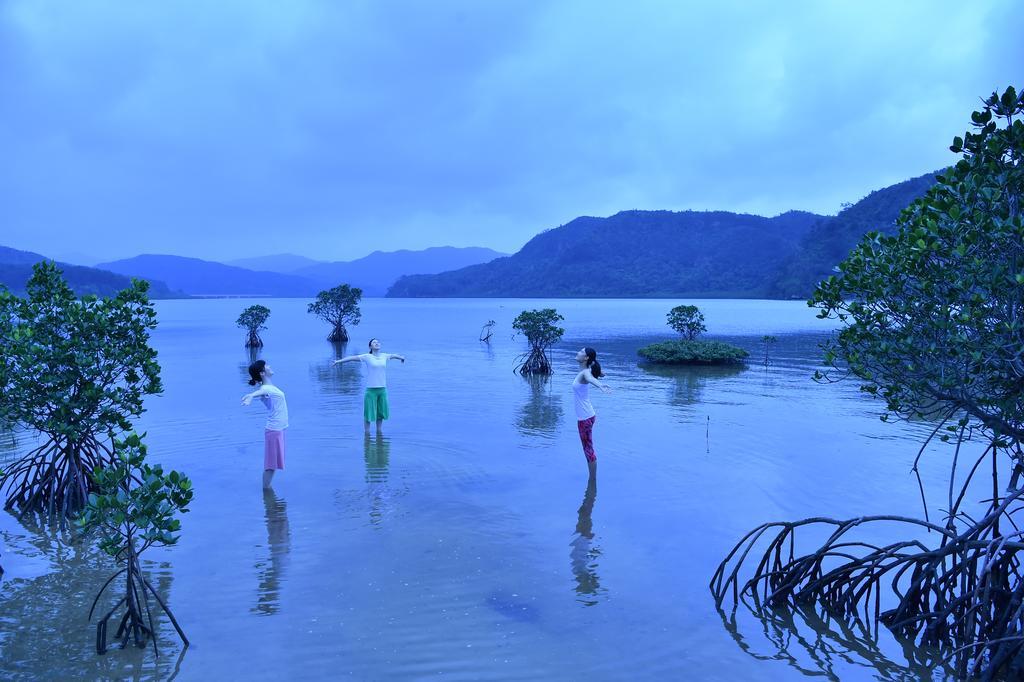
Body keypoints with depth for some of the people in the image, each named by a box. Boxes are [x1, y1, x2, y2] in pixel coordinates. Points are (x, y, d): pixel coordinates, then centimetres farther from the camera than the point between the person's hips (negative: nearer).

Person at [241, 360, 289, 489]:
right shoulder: (265, 389, -20)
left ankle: (267, 488, 25)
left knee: (273, 464, 16)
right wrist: (250, 396, -65)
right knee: (271, 464, -3)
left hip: (278, 429, 9)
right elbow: (257, 392, -44)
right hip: (274, 430, -9)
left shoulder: (270, 386, 8)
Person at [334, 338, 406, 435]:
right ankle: (367, 433, 11)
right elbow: (352, 357, -12)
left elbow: (393, 355, 29)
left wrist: (401, 357, 48)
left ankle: (379, 432, 26)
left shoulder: (384, 356, 8)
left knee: (381, 412, 12)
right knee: (369, 413, 0)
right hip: (371, 390, -4)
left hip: (382, 389, 5)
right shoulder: (367, 357, -5)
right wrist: (340, 361, -24)